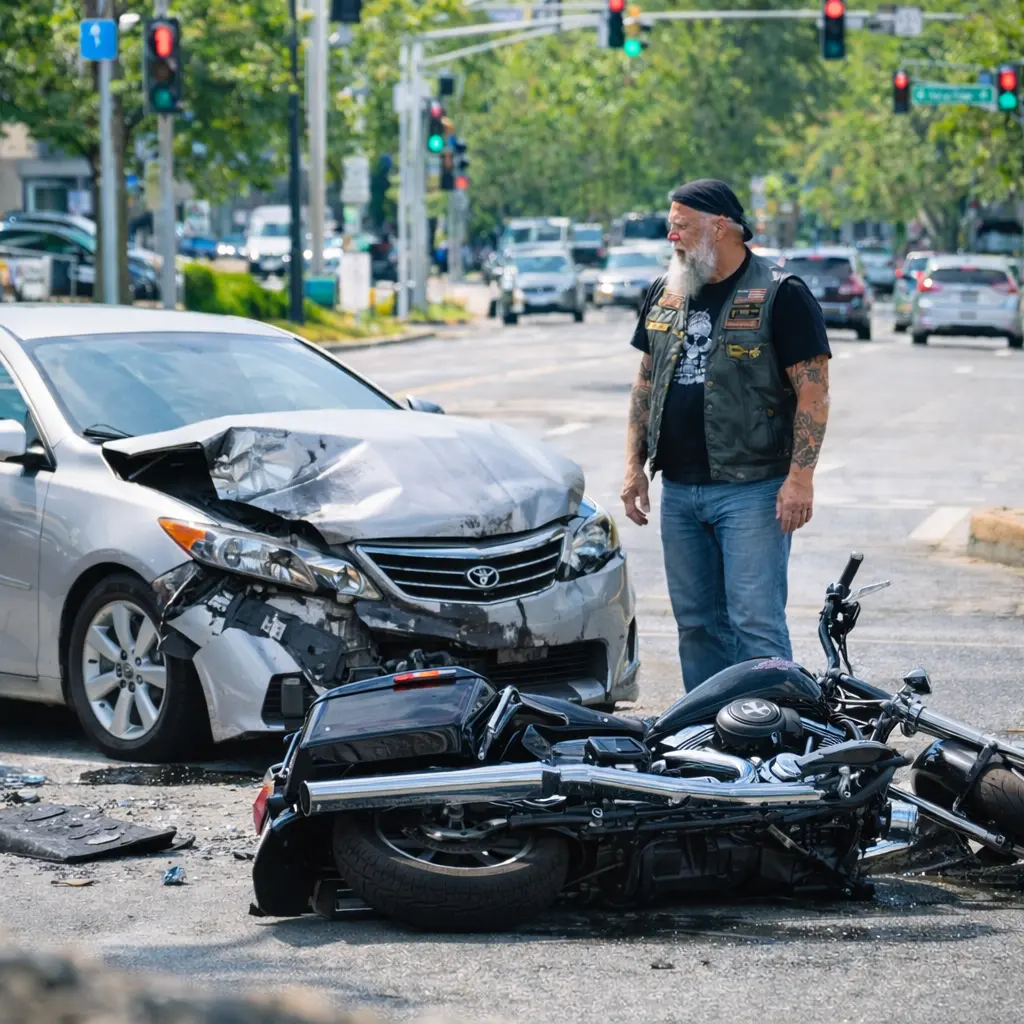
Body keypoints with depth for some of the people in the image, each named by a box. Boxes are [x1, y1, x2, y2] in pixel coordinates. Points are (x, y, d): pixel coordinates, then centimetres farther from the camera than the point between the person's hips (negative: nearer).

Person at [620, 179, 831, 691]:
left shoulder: (780, 294, -7)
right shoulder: (665, 292, 13)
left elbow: (813, 391, -10)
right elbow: (645, 382, 19)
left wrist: (800, 476, -17)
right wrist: (634, 466, 11)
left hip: (752, 490, -6)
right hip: (678, 490, 7)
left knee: (756, 625, -11)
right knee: (696, 624, 10)